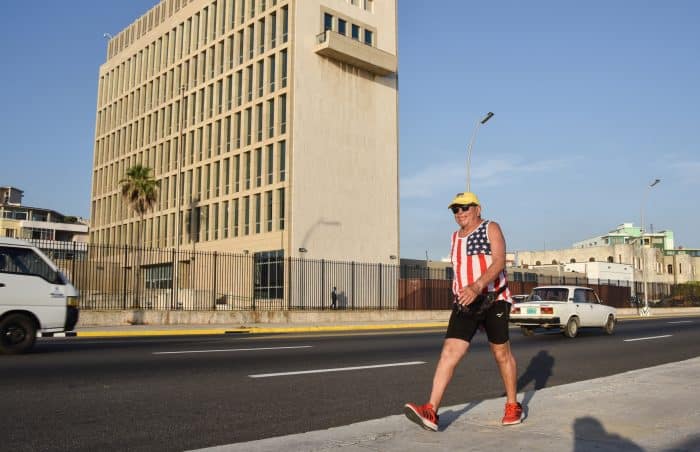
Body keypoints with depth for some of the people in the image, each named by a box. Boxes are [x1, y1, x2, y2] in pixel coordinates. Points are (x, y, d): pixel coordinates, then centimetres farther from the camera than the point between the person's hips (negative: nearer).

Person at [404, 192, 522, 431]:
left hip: (494, 301, -4)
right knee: (449, 352, -10)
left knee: (502, 353, 8)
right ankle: (431, 412, -18)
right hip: (465, 303, 4)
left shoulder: (491, 229, -2)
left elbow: (499, 262, -17)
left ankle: (513, 406, 28)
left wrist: (477, 287, -32)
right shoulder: (455, 237, 16)